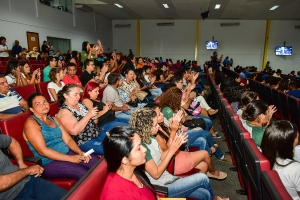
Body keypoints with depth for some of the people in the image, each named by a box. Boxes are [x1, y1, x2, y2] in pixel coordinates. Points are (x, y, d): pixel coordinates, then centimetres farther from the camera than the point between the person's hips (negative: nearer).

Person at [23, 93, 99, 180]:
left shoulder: (54, 119, 14)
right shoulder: (31, 123, -9)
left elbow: (68, 139, 8)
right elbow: (42, 151, -18)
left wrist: (80, 152, -12)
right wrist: (70, 158, -20)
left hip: (67, 153, 7)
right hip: (49, 163, -7)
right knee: (85, 174, -25)